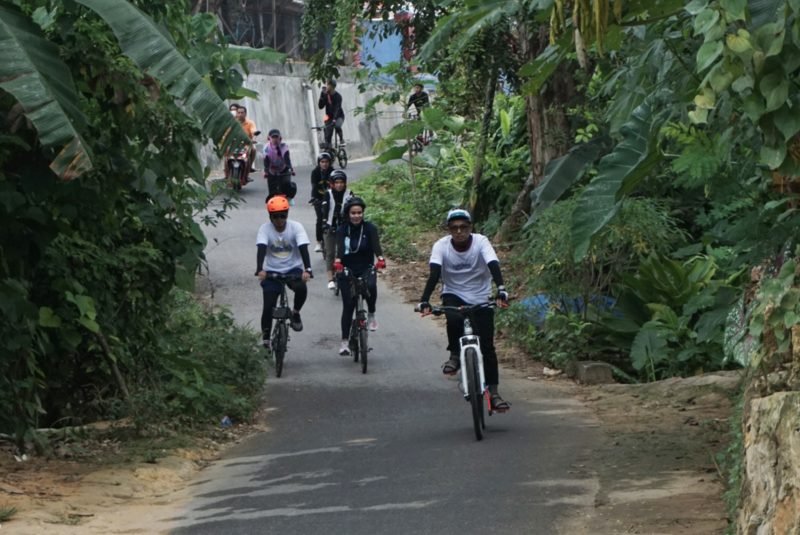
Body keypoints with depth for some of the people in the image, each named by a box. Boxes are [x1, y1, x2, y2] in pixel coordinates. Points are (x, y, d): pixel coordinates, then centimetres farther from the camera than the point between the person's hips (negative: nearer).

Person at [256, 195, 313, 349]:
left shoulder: (296, 227, -11)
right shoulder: (265, 229, -11)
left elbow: (303, 248, -22)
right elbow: (261, 249, -24)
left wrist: (307, 269, -38)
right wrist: (260, 270, -42)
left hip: (293, 269, 0)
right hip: (272, 271, 0)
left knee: (301, 288, -31)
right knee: (268, 306, -9)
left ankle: (295, 313, -2)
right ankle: (265, 339, 7)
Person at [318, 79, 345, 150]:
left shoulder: (337, 96, -20)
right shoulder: (325, 95, -7)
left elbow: (337, 109, -30)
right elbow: (320, 106, -13)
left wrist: (334, 119, -45)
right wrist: (322, 95, -23)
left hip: (338, 116, -4)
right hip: (329, 117, 4)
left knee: (337, 126, -35)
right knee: (328, 134, -7)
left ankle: (341, 139, -9)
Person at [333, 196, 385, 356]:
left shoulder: (370, 228, -4)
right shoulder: (342, 230, -4)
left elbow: (376, 245, -20)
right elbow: (339, 247, -20)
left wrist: (380, 258, -41)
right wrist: (337, 261, -42)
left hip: (366, 269, -1)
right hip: (347, 271, 1)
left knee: (371, 286, -33)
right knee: (348, 305, -4)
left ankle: (371, 315, -8)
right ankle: (344, 342, 4)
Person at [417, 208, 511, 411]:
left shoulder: (481, 242, -17)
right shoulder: (441, 246, -14)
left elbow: (494, 266, -31)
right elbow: (434, 274, -26)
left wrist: (501, 291, -49)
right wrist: (425, 301, -41)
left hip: (481, 299, 0)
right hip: (454, 295, 0)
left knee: (487, 346, -6)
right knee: (454, 319, -35)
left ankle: (493, 393, 2)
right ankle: (454, 356, -9)